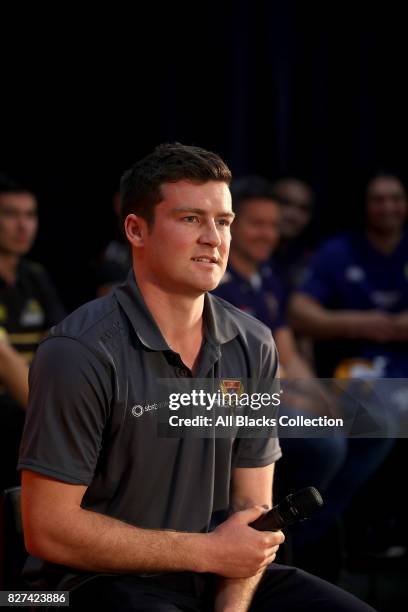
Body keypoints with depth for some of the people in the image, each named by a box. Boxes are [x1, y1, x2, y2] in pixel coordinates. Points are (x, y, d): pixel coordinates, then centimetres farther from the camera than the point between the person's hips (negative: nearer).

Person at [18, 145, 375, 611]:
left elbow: (251, 509, 6)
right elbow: (48, 529, -16)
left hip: (222, 574, 6)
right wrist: (207, 551, -12)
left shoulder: (252, 346, 4)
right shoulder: (81, 353, -15)